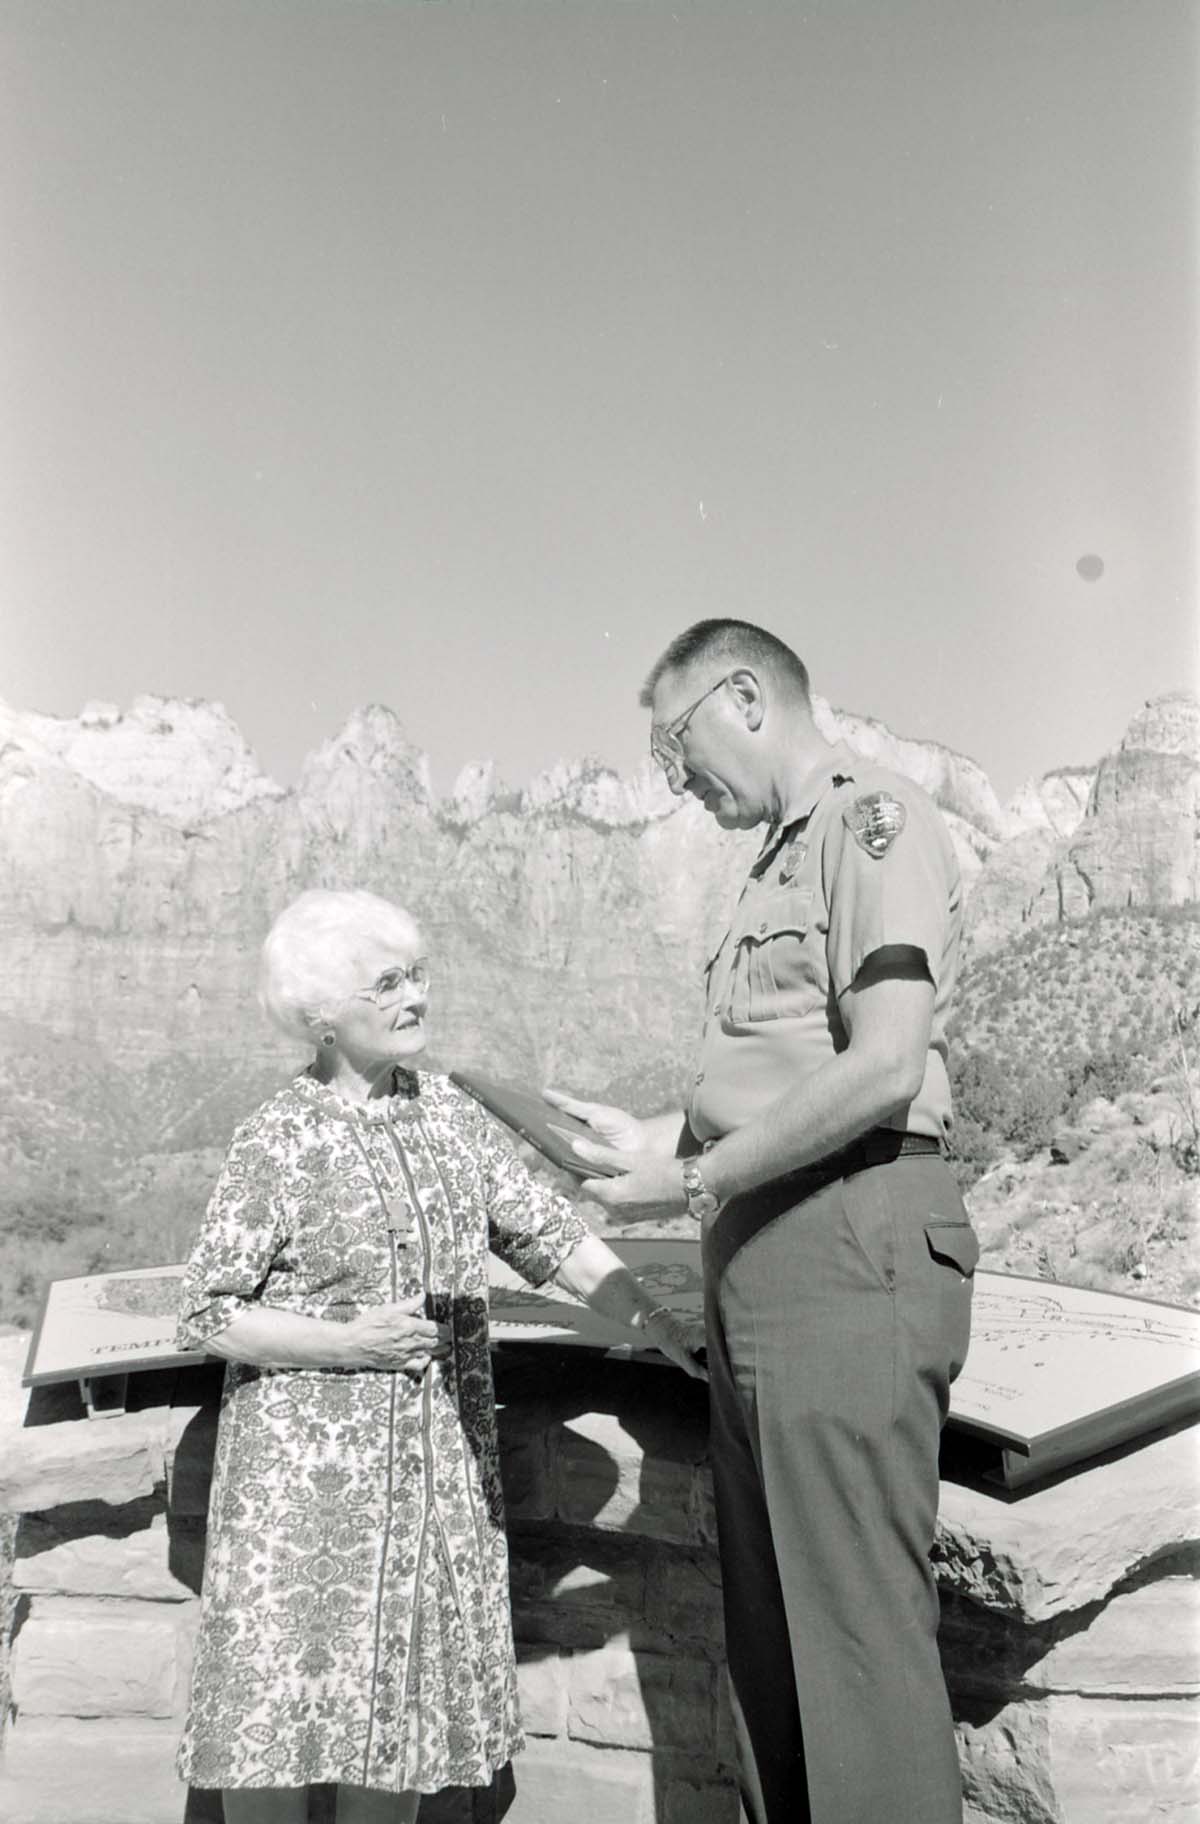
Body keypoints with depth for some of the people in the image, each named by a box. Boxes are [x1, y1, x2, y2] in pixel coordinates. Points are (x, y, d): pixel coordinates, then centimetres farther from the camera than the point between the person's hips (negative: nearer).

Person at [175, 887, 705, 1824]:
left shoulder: (450, 1113, 4)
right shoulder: (277, 1142, -10)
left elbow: (551, 1232, 8)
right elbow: (205, 1315, -8)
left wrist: (656, 1321, 2)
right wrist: (350, 1341, -18)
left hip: (438, 1462, 5)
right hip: (305, 1465, -4)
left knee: (402, 1699, 11)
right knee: (280, 1708, -1)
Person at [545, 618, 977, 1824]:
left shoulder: (872, 817, -7)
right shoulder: (785, 857, 21)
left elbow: (883, 1067, -18)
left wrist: (693, 1182, -13)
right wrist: (649, 1133, 11)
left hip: (849, 1243, -9)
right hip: (762, 1259, 10)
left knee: (856, 1622, -3)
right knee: (767, 1625, 16)